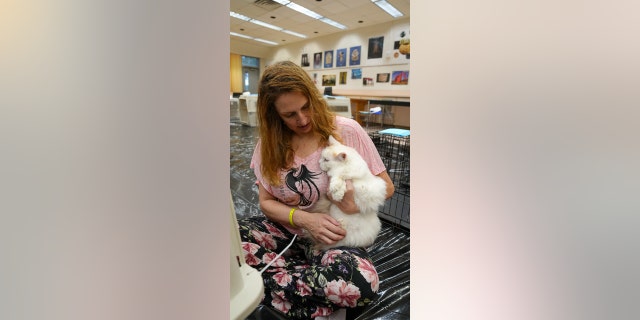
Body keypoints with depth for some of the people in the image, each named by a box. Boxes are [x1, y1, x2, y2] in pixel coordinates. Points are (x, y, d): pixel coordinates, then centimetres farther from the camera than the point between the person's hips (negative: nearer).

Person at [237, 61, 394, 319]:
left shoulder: (346, 131, -10)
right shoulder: (270, 142, -1)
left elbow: (386, 186, -3)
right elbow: (266, 201, 1)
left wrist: (357, 202, -26)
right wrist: (304, 219, -19)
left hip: (336, 237, -2)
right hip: (287, 230, 3)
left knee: (362, 281, -35)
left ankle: (269, 282, -13)